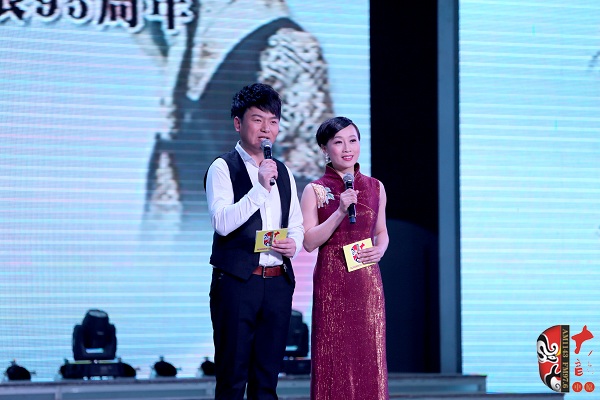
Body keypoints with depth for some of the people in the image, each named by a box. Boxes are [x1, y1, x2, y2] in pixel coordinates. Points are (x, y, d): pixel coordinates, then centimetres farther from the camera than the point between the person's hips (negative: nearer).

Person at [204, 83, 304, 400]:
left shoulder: (283, 172, 16)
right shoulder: (223, 168, -3)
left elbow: (297, 224, 23)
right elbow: (222, 222, -16)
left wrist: (294, 243, 0)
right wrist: (261, 187, -21)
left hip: (278, 284, 6)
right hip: (236, 282, -6)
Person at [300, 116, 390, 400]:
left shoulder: (375, 187, 9)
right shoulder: (315, 191, -1)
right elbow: (309, 242, -7)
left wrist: (380, 250, -2)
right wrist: (340, 212, -17)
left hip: (367, 282, 3)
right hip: (332, 283, -3)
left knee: (368, 354, 1)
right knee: (334, 356, -2)